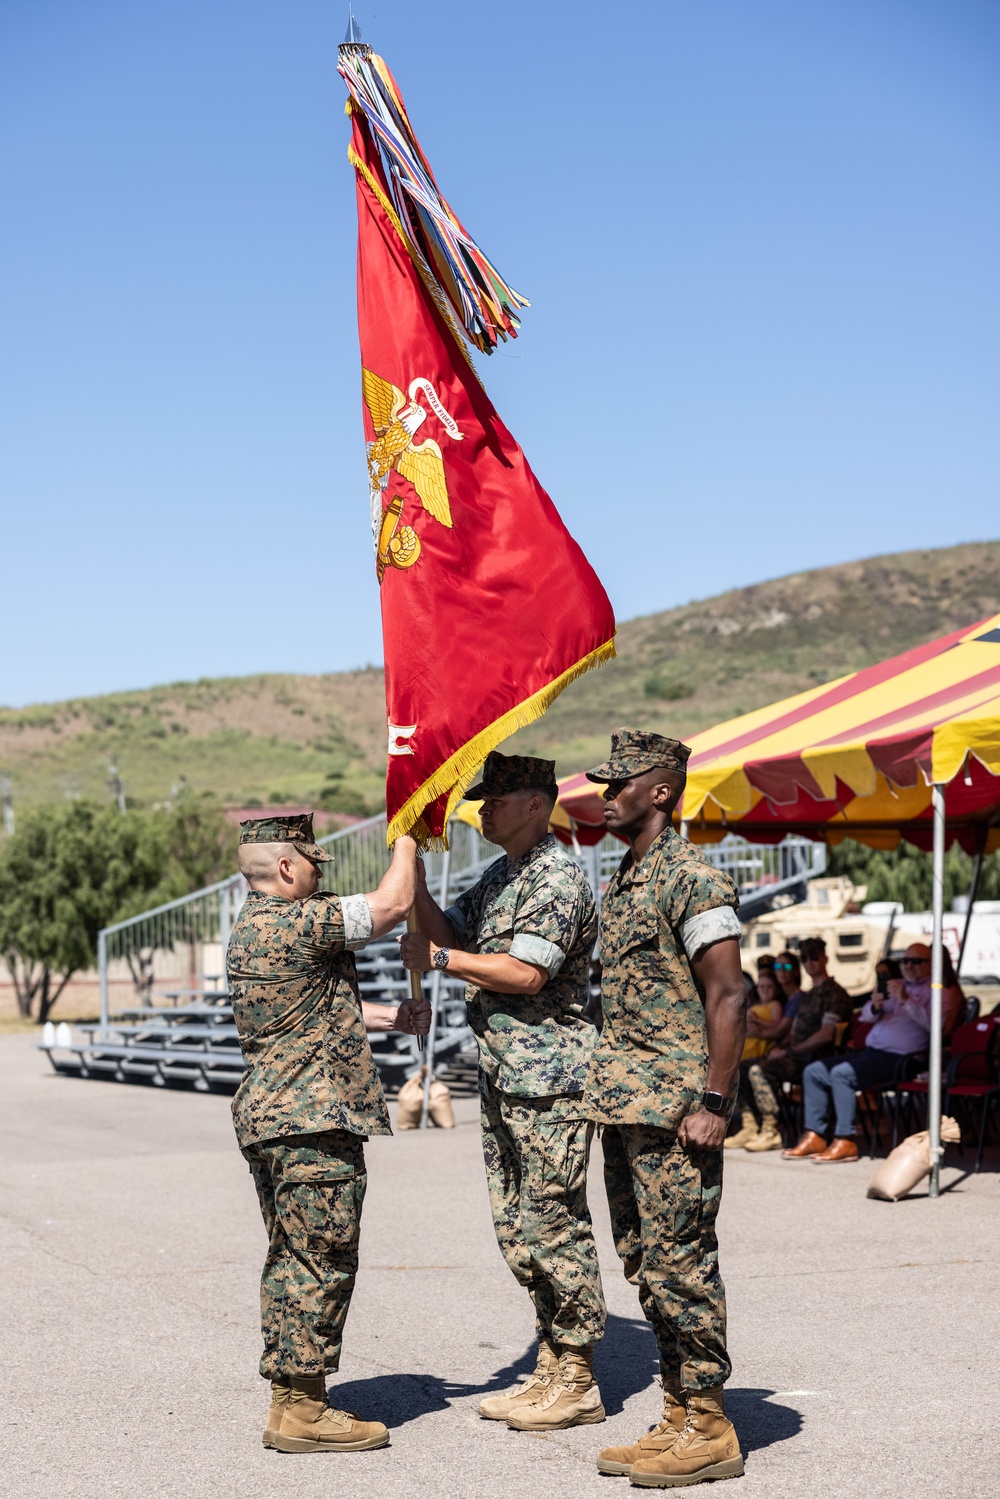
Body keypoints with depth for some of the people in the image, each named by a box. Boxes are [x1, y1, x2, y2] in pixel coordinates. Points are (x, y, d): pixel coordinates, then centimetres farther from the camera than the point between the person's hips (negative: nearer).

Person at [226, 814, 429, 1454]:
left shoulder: (253, 928, 17)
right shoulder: (298, 923, -16)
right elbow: (393, 903, -14)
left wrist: (392, 1017, 24)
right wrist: (407, 835, 0)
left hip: (268, 1117, 11)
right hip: (313, 1120, -11)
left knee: (290, 1259, 14)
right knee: (321, 1260, -5)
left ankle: (288, 1400, 20)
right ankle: (303, 1410, -1)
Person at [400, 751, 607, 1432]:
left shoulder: (558, 878, -13)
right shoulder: (499, 876, 17)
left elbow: (526, 973, -20)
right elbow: (447, 934, 14)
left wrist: (438, 959, -13)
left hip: (549, 1075, -10)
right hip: (502, 1075, 10)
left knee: (551, 1224, -5)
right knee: (516, 1227, 12)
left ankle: (578, 1383, 3)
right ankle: (552, 1367, 21)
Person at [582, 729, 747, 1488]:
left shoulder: (693, 880, -12)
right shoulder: (622, 882, 16)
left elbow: (729, 998, -17)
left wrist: (714, 1102, -20)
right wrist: (610, 1090, 18)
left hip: (676, 1110, -9)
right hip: (625, 1109, 10)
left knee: (680, 1263, -6)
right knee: (647, 1263, 12)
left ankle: (709, 1431, 3)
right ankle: (679, 1419, 19)